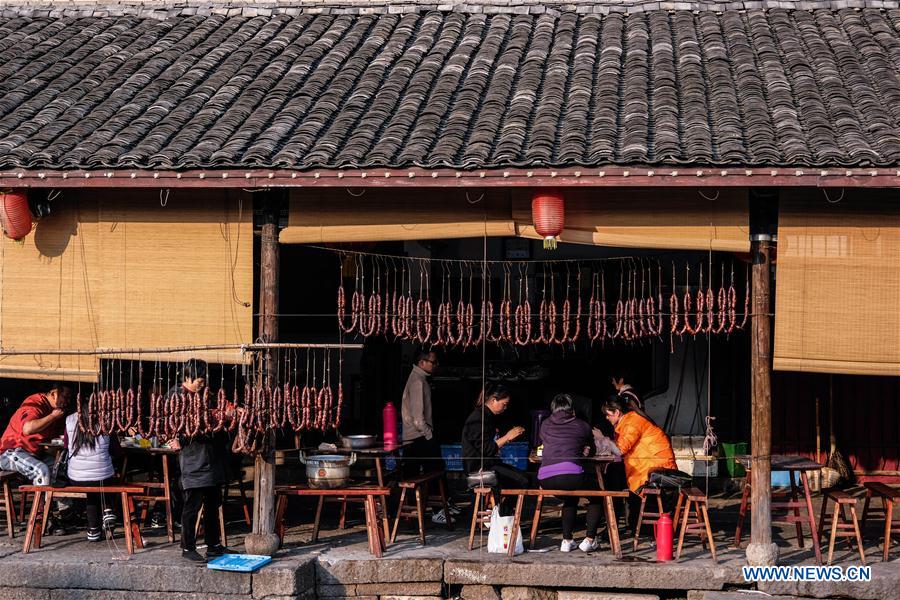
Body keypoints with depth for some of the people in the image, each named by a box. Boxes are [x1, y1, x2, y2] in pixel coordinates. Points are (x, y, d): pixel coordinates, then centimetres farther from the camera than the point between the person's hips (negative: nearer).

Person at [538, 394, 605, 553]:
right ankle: (589, 539, 15)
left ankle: (567, 540, 25)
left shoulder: (545, 425, 22)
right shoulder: (582, 425, 17)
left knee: (570, 498, 35)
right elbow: (591, 451, 31)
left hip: (545, 479, 4)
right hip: (571, 476, -3)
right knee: (597, 496, 26)